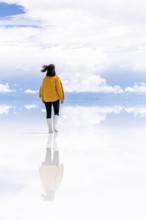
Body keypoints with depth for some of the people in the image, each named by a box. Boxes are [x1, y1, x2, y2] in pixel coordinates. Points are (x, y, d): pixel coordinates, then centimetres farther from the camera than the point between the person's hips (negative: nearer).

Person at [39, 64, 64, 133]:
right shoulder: (56, 78, -12)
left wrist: (42, 97, 16)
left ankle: (50, 129, 7)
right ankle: (55, 126, 0)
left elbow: (42, 88, 2)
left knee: (48, 113, 8)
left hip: (46, 98, 2)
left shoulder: (45, 79, -4)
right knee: (56, 112, 13)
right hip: (55, 98, -2)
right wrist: (62, 98, -2)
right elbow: (59, 88, -11)